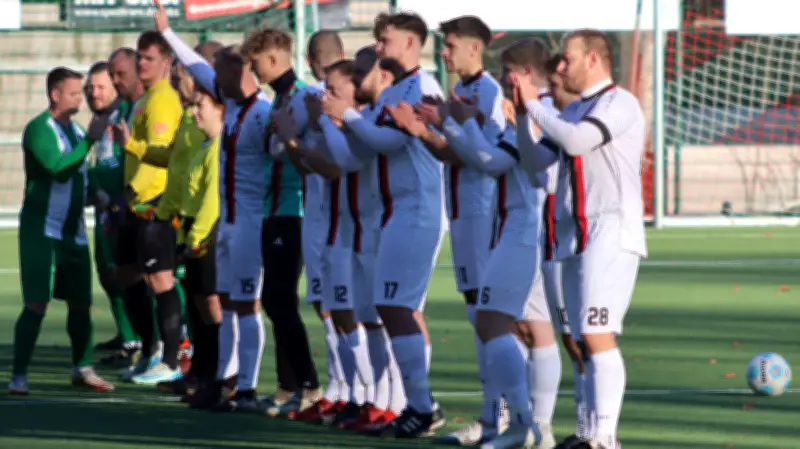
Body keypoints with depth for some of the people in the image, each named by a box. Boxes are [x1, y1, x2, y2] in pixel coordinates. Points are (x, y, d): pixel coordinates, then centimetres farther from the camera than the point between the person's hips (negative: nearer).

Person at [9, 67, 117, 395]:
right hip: (43, 229, -7)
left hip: (74, 230, 7)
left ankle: (82, 369, 24)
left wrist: (95, 194, 4)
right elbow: (58, 168, -25)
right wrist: (91, 139, -26)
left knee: (81, 303, 10)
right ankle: (18, 376, -6)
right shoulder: (39, 129, -11)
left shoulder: (75, 130, 14)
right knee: (36, 304, -10)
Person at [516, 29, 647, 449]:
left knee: (598, 335, -17)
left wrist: (533, 103, -9)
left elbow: (576, 140, -20)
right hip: (574, 237, 9)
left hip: (612, 235, -9)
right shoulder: (573, 111, 21)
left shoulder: (619, 103, -7)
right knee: (584, 341, 7)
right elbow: (540, 157, 15)